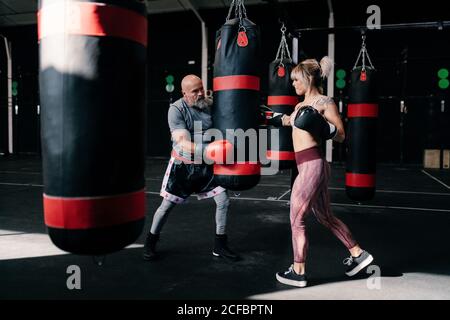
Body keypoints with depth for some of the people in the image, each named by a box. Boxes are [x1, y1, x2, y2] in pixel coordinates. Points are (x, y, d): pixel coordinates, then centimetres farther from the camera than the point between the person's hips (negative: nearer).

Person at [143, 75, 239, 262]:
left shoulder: (210, 104, -6)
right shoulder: (176, 109, -17)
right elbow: (183, 142, -27)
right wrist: (209, 150, -40)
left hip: (206, 165, 4)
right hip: (182, 165, -3)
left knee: (223, 201, 0)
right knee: (167, 205, 5)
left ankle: (220, 246, 19)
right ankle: (150, 243, 28)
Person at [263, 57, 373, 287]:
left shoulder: (324, 102, -6)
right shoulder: (301, 106, 17)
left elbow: (341, 136, -6)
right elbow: (285, 120, 36)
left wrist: (322, 127, -21)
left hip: (312, 166, -9)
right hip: (309, 166, 9)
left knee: (296, 219, 0)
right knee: (325, 217, 18)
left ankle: (298, 273, 12)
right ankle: (358, 254, 32)